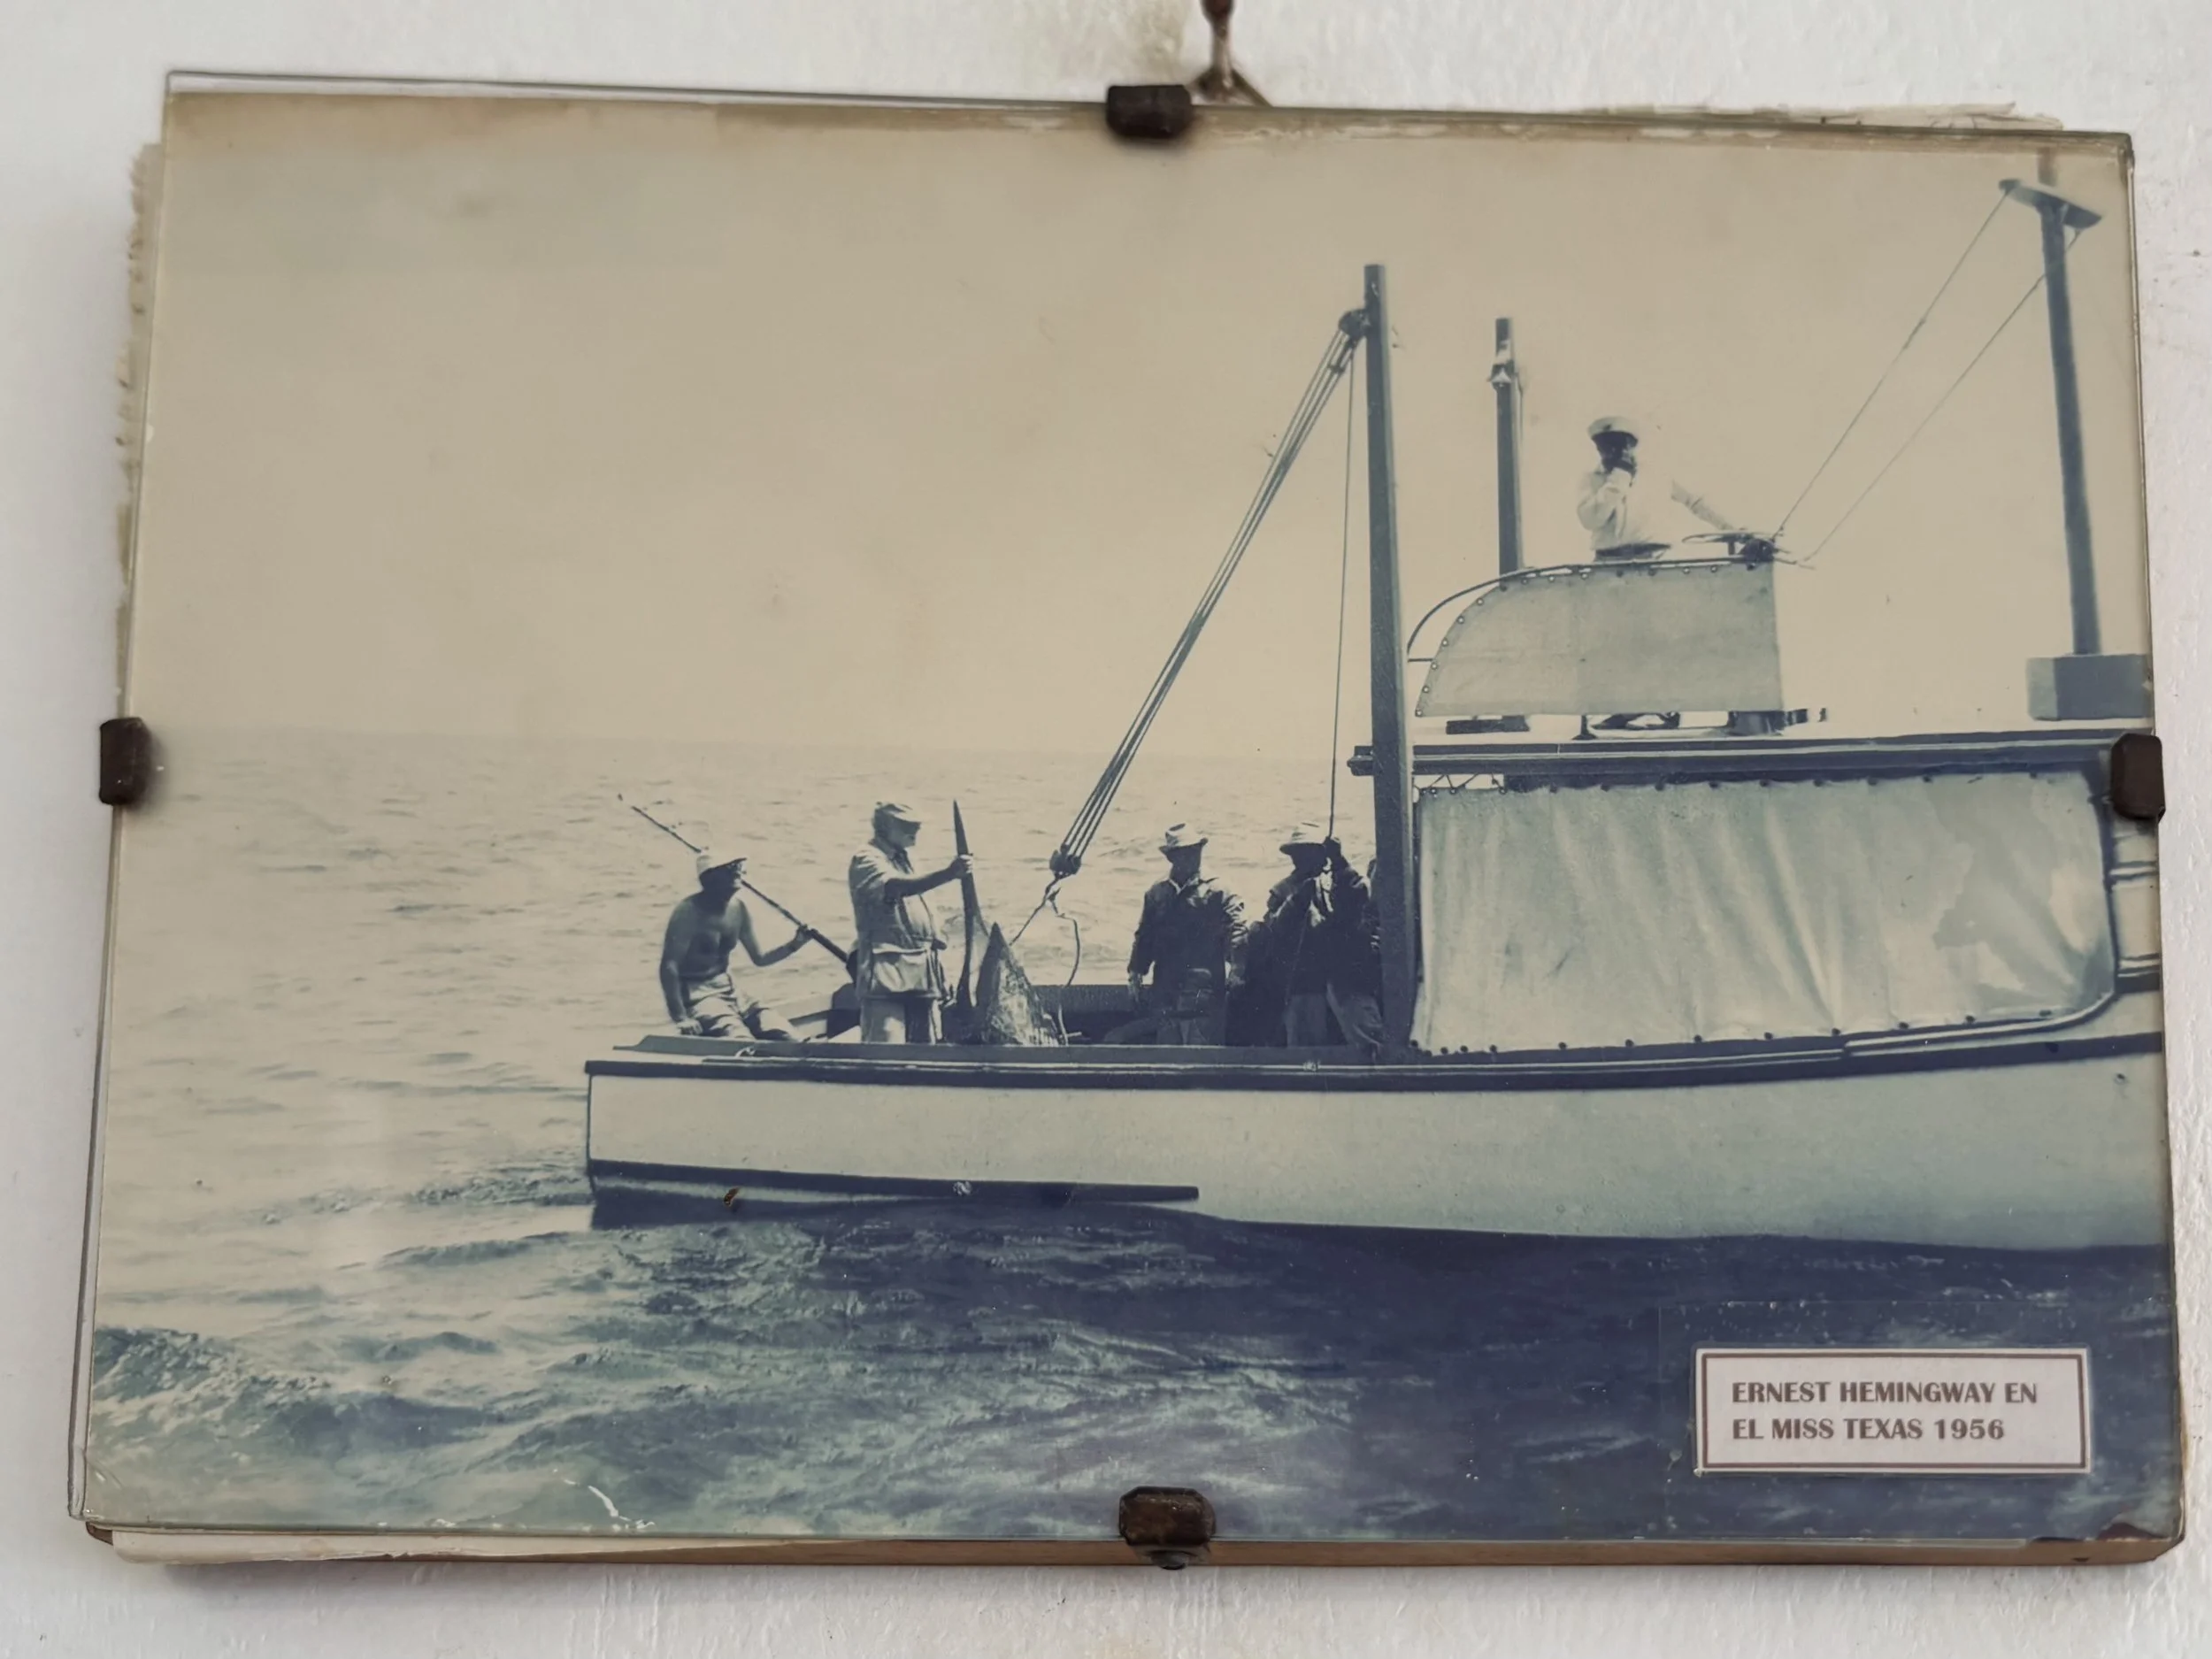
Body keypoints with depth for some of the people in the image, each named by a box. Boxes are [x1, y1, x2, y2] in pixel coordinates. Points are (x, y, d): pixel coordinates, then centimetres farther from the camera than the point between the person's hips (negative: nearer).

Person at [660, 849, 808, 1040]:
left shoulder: (739, 910, 4)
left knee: (784, 1038, -7)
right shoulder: (689, 911, -18)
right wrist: (680, 1017, -30)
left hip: (728, 987, 8)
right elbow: (669, 966, -23)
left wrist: (794, 945, -1)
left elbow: (759, 958, 16)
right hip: (695, 992, -8)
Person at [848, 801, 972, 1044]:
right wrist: (949, 874, -41)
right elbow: (898, 887, -29)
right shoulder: (867, 860, -8)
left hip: (922, 975, 9)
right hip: (887, 975, -9)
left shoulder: (904, 858, 19)